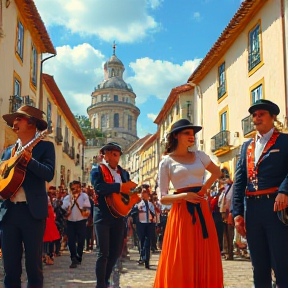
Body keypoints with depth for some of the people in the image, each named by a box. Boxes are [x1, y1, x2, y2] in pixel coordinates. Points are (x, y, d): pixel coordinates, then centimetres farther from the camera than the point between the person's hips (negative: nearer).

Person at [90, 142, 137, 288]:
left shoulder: (124, 172, 15)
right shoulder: (97, 170, -2)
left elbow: (129, 190, 10)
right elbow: (98, 187, -21)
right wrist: (121, 187, -25)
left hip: (118, 215, 6)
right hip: (103, 216, -5)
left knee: (116, 251, 10)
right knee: (103, 252, -5)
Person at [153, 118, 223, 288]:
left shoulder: (200, 156, 9)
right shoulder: (167, 161, -1)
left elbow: (217, 172, 26)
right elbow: (163, 198, -4)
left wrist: (204, 188, 10)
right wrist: (184, 196, -20)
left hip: (202, 210, 4)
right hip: (181, 212, -4)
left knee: (205, 260, 7)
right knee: (182, 262, -2)